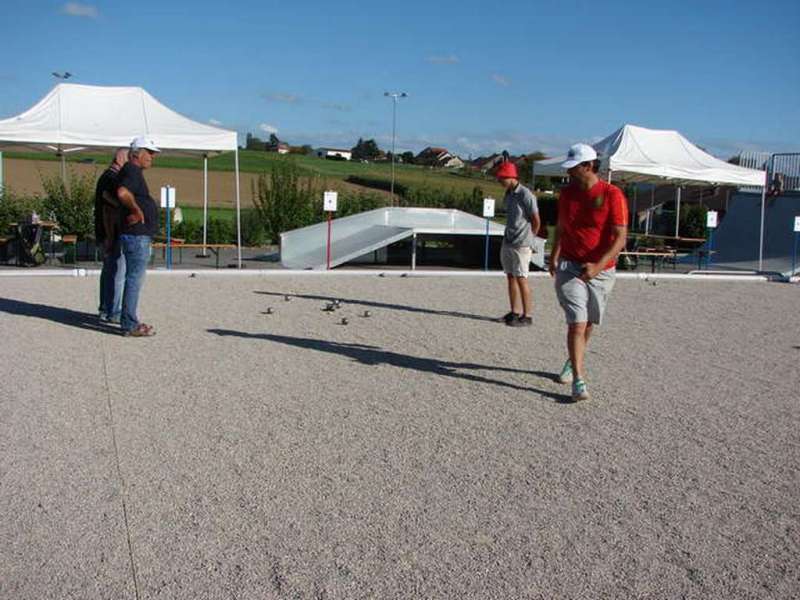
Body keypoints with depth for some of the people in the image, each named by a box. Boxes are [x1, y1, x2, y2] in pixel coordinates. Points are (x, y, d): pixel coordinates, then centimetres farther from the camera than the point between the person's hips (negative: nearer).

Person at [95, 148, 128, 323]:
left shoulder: (106, 176, 17)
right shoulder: (112, 178, -15)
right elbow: (107, 210, -21)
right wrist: (109, 237, -22)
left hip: (108, 234, 11)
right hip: (114, 234, -11)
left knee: (108, 271, 15)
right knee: (118, 272, -7)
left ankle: (105, 309, 21)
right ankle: (114, 313, -4)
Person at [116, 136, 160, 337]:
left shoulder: (134, 172, 19)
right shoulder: (132, 171, -13)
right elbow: (122, 193, -32)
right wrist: (137, 210, -19)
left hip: (140, 236, 11)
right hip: (137, 235, -11)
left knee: (134, 279, 15)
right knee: (135, 279, -7)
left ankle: (130, 321, 23)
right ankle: (130, 325, -3)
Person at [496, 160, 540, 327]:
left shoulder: (525, 195, -14)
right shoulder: (508, 194, 10)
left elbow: (536, 221, -9)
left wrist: (527, 239, 4)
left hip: (521, 245, -8)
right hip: (507, 242, 8)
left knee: (521, 279, -5)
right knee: (510, 277, 11)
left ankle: (527, 316, 3)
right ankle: (515, 312, 21)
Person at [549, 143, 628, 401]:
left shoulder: (612, 195, -10)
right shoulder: (567, 193, 4)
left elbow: (620, 238, -15)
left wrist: (598, 265, -25)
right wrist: (554, 256, 3)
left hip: (601, 270, -1)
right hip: (570, 266, 1)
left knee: (588, 323, 15)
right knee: (577, 322, -11)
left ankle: (573, 362, 40)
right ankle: (578, 379, -10)